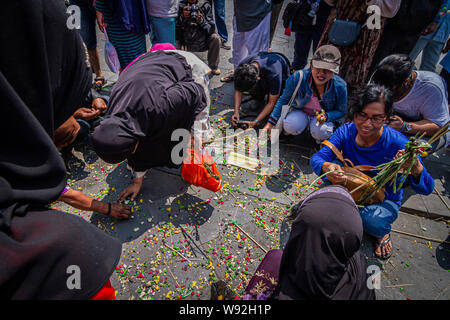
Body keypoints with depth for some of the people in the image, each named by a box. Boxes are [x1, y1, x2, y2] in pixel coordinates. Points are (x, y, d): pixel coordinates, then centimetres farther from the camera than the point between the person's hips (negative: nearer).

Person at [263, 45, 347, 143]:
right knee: (291, 126, -32)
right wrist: (271, 123, -15)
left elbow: (341, 111, -7)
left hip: (326, 114, 0)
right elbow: (283, 100, -12)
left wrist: (326, 116, -30)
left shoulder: (340, 86, -23)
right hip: (300, 112, 0)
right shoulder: (298, 78, -26)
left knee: (320, 133, -33)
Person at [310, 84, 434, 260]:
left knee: (371, 220, -34)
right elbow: (317, 157, -25)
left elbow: (427, 189, -23)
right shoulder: (346, 131, -17)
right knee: (332, 167, -25)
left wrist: (416, 169, -47)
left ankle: (383, 232, 6)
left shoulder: (397, 143, -26)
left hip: (384, 199, -2)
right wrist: (325, 167, -50)